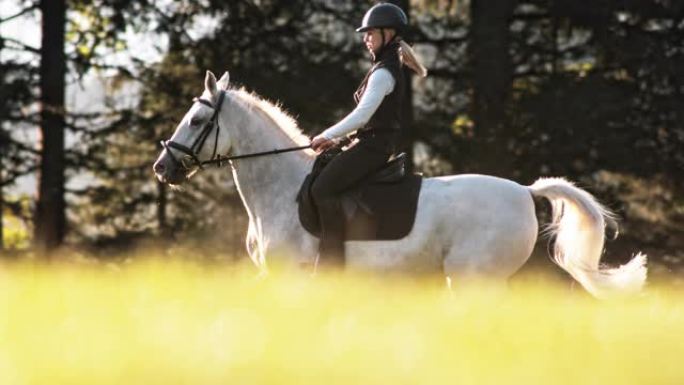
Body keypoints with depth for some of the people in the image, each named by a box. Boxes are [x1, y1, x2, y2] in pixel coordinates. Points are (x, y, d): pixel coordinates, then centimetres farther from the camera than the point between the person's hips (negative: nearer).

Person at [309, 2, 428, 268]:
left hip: (374, 145, -11)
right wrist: (336, 139, 14)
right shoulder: (388, 69, 19)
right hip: (374, 144, 11)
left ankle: (331, 263, -29)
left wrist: (327, 136, -12)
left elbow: (362, 115, -20)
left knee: (323, 189, -25)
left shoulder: (384, 73, -13)